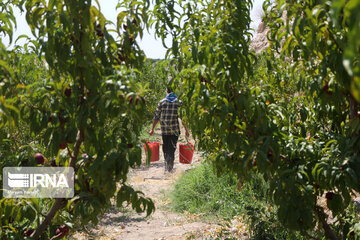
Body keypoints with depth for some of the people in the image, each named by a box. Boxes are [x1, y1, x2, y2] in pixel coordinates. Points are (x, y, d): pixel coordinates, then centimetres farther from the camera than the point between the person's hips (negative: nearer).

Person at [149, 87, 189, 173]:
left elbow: (156, 117, 1)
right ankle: (170, 166, -13)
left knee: (166, 148, 17)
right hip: (175, 130, -1)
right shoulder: (179, 102, -2)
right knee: (172, 148, 3)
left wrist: (152, 129, 8)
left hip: (164, 130, 1)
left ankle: (167, 165, 22)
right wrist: (186, 130, 5)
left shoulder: (161, 102, 0)